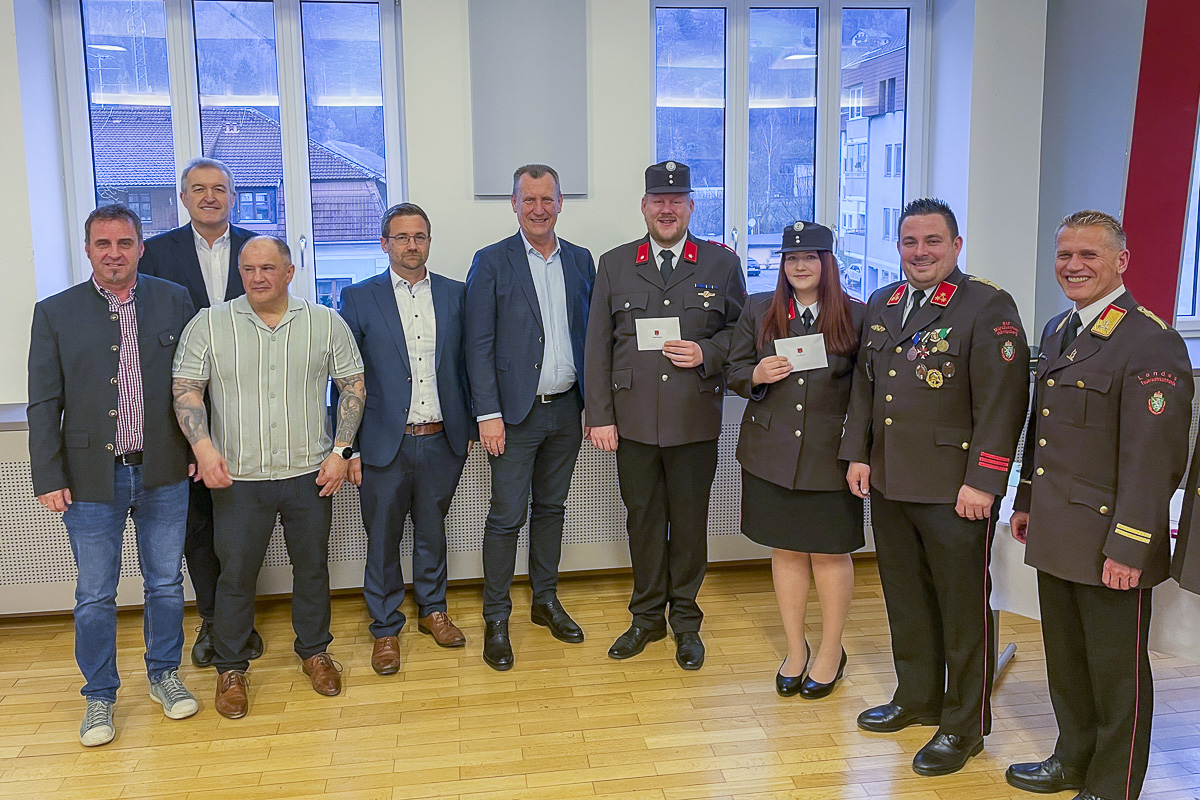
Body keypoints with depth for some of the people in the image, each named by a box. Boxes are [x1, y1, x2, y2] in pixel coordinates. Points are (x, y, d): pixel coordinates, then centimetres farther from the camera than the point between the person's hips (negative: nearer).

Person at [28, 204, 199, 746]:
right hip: (91, 479, -1)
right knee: (95, 595, 9)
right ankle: (99, 696, 26)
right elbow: (43, 405, 0)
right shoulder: (55, 313, 0)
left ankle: (164, 674, 32)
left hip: (163, 475, 1)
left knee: (166, 583, 13)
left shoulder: (173, 301, 2)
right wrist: (49, 477, -4)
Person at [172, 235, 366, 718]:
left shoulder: (325, 323, 1)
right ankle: (231, 668, 25)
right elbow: (186, 389, -2)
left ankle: (314, 651, 33)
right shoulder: (210, 324, -1)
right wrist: (203, 446, -17)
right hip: (238, 478, -1)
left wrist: (341, 451, -4)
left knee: (312, 566, 13)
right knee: (235, 574, 7)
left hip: (310, 474, 1)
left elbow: (353, 384, 3)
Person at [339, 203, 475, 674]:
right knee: (382, 540, 8)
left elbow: (464, 365, 9)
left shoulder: (454, 295, 5)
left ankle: (432, 610, 36)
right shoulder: (359, 299, -2)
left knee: (432, 532, 17)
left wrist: (470, 428, 6)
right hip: (385, 444, -2)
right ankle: (386, 629, 25)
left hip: (441, 441, 2)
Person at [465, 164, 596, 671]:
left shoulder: (580, 261, 9)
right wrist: (488, 414, -13)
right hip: (516, 413, -4)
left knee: (551, 508, 15)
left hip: (566, 409, 4)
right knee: (507, 516, 0)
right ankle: (495, 620, 13)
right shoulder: (491, 262, -4)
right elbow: (479, 345, -7)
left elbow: (590, 334, 11)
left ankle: (546, 601, 30)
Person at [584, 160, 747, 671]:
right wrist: (599, 416, -1)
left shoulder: (721, 263, 5)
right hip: (633, 421, 1)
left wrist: (707, 354, -11)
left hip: (695, 421, -1)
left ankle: (685, 621, 26)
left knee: (690, 521, 8)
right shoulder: (614, 265, 7)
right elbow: (597, 346, 4)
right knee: (643, 519, 10)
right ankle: (647, 616, 28)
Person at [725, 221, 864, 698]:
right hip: (772, 453, 2)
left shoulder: (856, 315, -3)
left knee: (830, 553, 9)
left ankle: (831, 652, 28)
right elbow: (734, 370, 10)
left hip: (830, 456, -2)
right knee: (785, 551, 12)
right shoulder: (758, 311, 5)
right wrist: (756, 376, -13)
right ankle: (795, 649, 29)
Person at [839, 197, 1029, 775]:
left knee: (964, 607, 6)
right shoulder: (882, 305, 12)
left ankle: (964, 726, 21)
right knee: (905, 597, 18)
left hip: (955, 489, -6)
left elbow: (1002, 402, -14)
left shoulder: (989, 307, -9)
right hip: (889, 483, 7)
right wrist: (857, 454, 11)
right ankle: (916, 697, 36)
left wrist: (982, 482, -18)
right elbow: (864, 385, 18)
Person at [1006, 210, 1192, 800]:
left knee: (1116, 672, 8)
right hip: (1055, 534, 8)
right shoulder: (1056, 331, 12)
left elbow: (1154, 458, -20)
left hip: (1108, 546, -8)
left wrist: (1128, 546, -21)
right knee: (1065, 660, 20)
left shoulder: (1152, 343, -16)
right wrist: (1025, 501, 19)